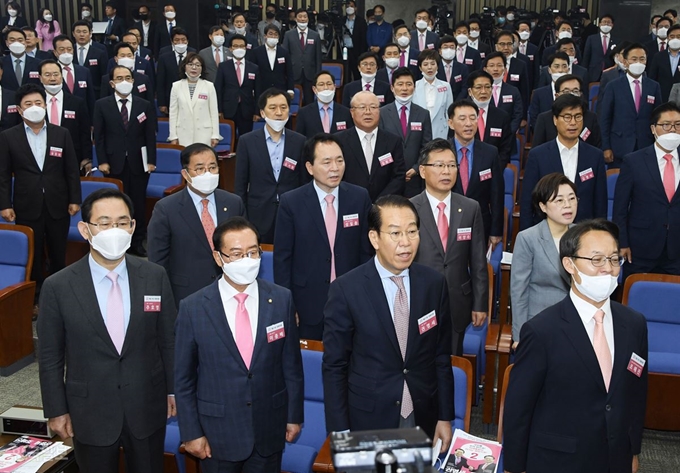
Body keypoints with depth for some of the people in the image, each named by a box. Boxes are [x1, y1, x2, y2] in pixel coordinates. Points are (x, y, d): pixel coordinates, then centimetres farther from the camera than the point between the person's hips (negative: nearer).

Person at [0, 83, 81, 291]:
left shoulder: (62, 134, 4)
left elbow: (72, 170, 4)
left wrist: (75, 199, 0)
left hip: (58, 205, 1)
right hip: (27, 207, -1)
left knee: (58, 252, 10)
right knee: (32, 254, 7)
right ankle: (35, 291, 21)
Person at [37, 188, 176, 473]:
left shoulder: (155, 277, -7)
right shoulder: (58, 287, -12)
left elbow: (169, 339, 2)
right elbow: (50, 357, -3)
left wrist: (173, 390, 7)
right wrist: (56, 411, 0)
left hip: (148, 409, 2)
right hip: (90, 414, -1)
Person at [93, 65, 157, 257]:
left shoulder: (145, 106, 7)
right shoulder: (102, 105, 4)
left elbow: (150, 135, 5)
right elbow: (98, 136, 2)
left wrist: (151, 160, -1)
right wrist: (102, 161, -5)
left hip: (138, 163, 1)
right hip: (114, 163, -1)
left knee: (139, 203, 5)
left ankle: (137, 243, 15)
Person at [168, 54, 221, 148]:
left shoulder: (209, 86, 3)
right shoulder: (176, 86, 7)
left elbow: (214, 112, 3)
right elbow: (173, 112, 7)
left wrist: (215, 136, -1)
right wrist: (173, 136, 3)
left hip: (204, 135, -1)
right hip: (183, 135, 1)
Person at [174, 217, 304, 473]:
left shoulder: (281, 299, -7)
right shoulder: (193, 308, -12)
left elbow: (291, 364, 1)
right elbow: (184, 377, -5)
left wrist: (295, 415, 5)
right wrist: (191, 432, -4)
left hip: (269, 429, 1)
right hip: (218, 432, -1)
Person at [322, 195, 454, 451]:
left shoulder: (434, 283, -4)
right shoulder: (345, 289, -14)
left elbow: (442, 356, 4)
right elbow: (334, 367, -9)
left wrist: (445, 417, 4)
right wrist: (340, 435, -9)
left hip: (423, 419, 3)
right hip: (368, 420, -3)